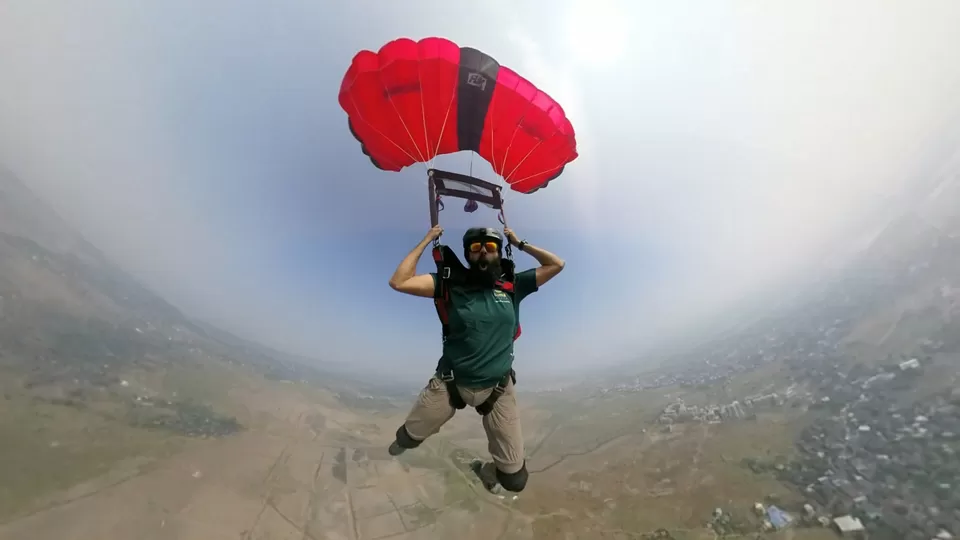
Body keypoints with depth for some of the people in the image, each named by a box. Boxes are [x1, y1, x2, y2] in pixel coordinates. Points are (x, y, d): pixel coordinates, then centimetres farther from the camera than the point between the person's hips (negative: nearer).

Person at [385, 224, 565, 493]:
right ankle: (403, 441, 60)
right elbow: (399, 282, -19)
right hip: (450, 382, -1)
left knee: (514, 478, 9)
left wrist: (520, 244, 4)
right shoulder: (451, 283, -9)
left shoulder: (512, 285, -3)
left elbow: (556, 264, 2)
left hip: (498, 387, 1)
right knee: (409, 436, 19)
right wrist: (426, 241, -12)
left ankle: (487, 470, 47)